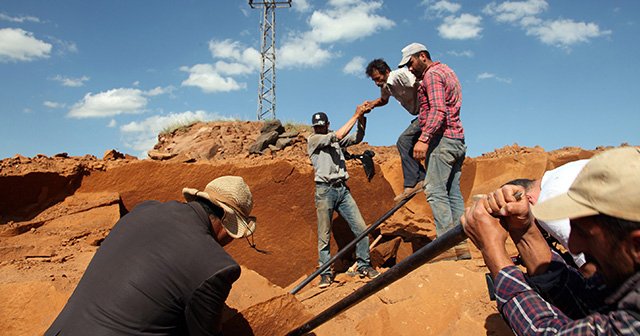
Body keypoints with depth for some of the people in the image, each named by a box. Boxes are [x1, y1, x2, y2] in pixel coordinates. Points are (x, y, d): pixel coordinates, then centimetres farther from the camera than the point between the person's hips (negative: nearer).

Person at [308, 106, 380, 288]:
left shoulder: (335, 141, 19)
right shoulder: (312, 140, 2)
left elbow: (357, 138, 10)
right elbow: (338, 136, -11)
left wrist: (362, 119, -4)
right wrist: (355, 116, -8)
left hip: (343, 189, 5)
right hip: (325, 190, -5)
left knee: (361, 228, -1)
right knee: (324, 236, 0)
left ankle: (364, 266, 12)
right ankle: (325, 273, 9)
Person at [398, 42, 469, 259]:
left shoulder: (432, 74, -5)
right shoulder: (446, 70, 25)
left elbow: (438, 110, -20)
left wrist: (424, 138, -27)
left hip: (442, 138, -10)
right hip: (457, 140, 10)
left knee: (435, 192, -12)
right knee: (453, 193, 6)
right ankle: (461, 245, 6)